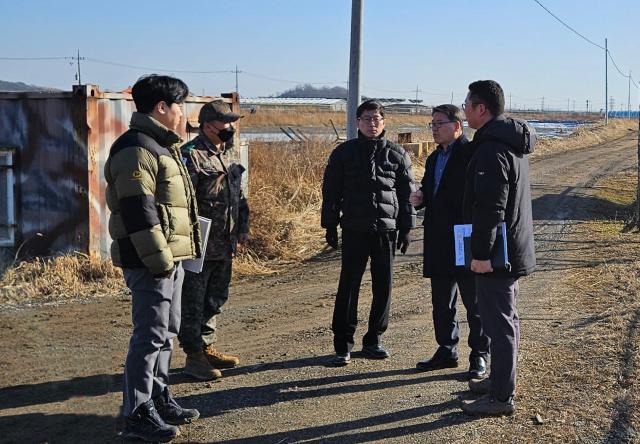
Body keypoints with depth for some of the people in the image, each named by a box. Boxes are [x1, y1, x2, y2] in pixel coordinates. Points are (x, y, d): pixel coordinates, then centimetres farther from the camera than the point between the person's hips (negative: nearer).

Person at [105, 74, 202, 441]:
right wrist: (158, 259, -22)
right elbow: (138, 212, -22)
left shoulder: (162, 147, 18)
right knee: (151, 335, -6)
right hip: (150, 260, -11)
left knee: (167, 332, 17)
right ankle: (138, 415, 3)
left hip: (169, 257, 11)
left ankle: (160, 399, 29)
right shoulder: (136, 149, -16)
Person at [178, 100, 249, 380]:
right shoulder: (191, 156, -14)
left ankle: (207, 347, 29)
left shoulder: (226, 154, 14)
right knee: (193, 302, 1)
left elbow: (238, 194, 24)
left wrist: (242, 226, 18)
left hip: (224, 246, 9)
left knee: (215, 300, 17)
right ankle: (194, 356, 8)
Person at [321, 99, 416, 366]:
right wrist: (330, 226, 2)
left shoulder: (396, 155, 6)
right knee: (348, 286, -2)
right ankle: (343, 345, 5)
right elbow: (331, 191, 6)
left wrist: (406, 228, 5)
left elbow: (407, 193, 10)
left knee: (383, 286, 6)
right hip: (354, 230, -2)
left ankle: (373, 341, 19)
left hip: (386, 229, 2)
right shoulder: (344, 153, 3)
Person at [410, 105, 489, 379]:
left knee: (474, 302, 3)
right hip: (438, 242, 8)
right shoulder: (434, 158, 16)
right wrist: (420, 199, 4)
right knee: (441, 302, 14)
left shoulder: (472, 153, -11)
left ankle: (479, 355, 13)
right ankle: (446, 351, 26)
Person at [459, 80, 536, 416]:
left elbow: (490, 206, -25)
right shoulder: (512, 143, 13)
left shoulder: (491, 149, -20)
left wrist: (481, 253, -22)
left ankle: (502, 396, 3)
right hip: (515, 249, 10)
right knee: (506, 317, 19)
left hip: (497, 253, -10)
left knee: (499, 322, -4)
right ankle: (501, 379, 32)